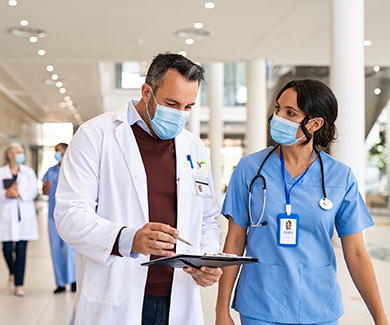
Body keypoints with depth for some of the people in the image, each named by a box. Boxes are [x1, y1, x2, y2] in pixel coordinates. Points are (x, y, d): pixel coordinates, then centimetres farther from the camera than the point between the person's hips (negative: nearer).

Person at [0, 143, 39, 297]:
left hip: (25, 215, 1)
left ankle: (19, 285, 4)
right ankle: (13, 272, 29)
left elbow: (34, 191, -1)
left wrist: (19, 194, -15)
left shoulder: (28, 172, 10)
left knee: (21, 250, -2)